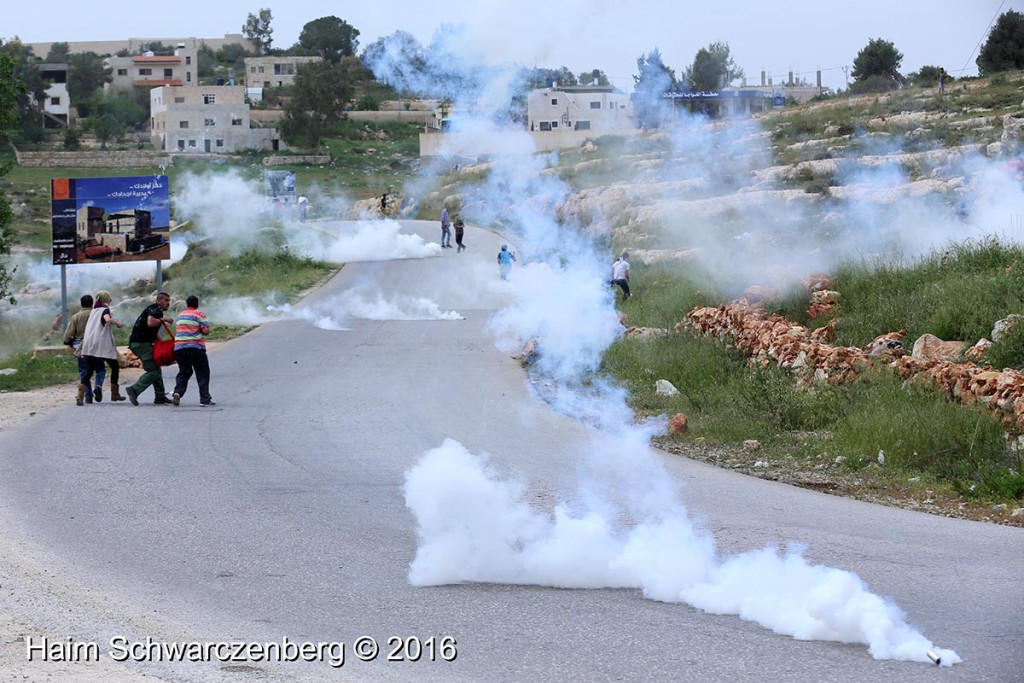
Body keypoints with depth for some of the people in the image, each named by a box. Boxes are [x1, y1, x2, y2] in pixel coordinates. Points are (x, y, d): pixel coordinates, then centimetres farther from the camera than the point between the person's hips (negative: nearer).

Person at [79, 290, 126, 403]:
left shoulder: (93, 311, 18)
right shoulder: (105, 310, -2)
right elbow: (108, 319, -22)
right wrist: (117, 323, -8)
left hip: (89, 346, 6)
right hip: (102, 344, -6)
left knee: (89, 370, 7)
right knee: (115, 367, 10)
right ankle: (114, 394, 8)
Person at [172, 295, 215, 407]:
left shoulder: (180, 315, 17)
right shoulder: (200, 314, -2)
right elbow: (206, 331, -10)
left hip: (178, 347, 5)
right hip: (195, 347, -5)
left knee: (184, 372, 17)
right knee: (202, 373, 3)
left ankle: (177, 393, -2)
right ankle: (205, 398, -2)